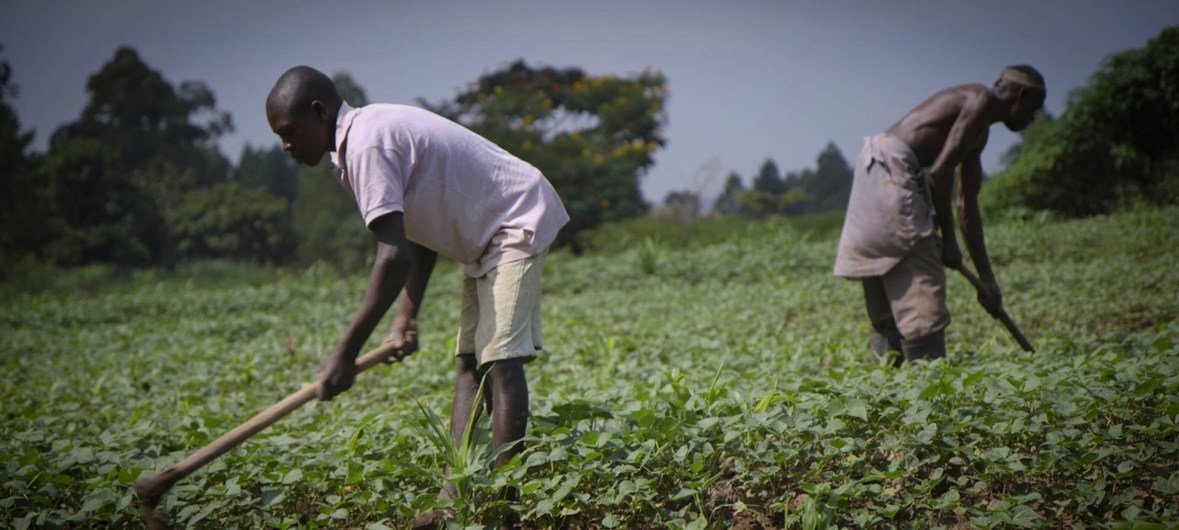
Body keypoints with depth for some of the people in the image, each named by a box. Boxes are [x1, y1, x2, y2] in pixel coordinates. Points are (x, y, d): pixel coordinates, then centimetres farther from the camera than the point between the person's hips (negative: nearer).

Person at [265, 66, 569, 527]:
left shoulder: (366, 146, -23)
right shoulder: (371, 134, 8)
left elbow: (394, 255, -30)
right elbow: (421, 237, 11)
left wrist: (346, 352, -28)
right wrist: (408, 313, 3)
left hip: (519, 224, -11)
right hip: (485, 237, 11)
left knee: (499, 359, -16)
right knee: (468, 362, 4)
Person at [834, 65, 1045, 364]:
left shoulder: (980, 132, 24)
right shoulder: (982, 101, -5)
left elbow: (967, 205, 25)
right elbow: (940, 170, -15)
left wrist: (986, 277, 25)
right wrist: (948, 239, -8)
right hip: (892, 167, -10)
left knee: (887, 302, 10)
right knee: (921, 293, -10)